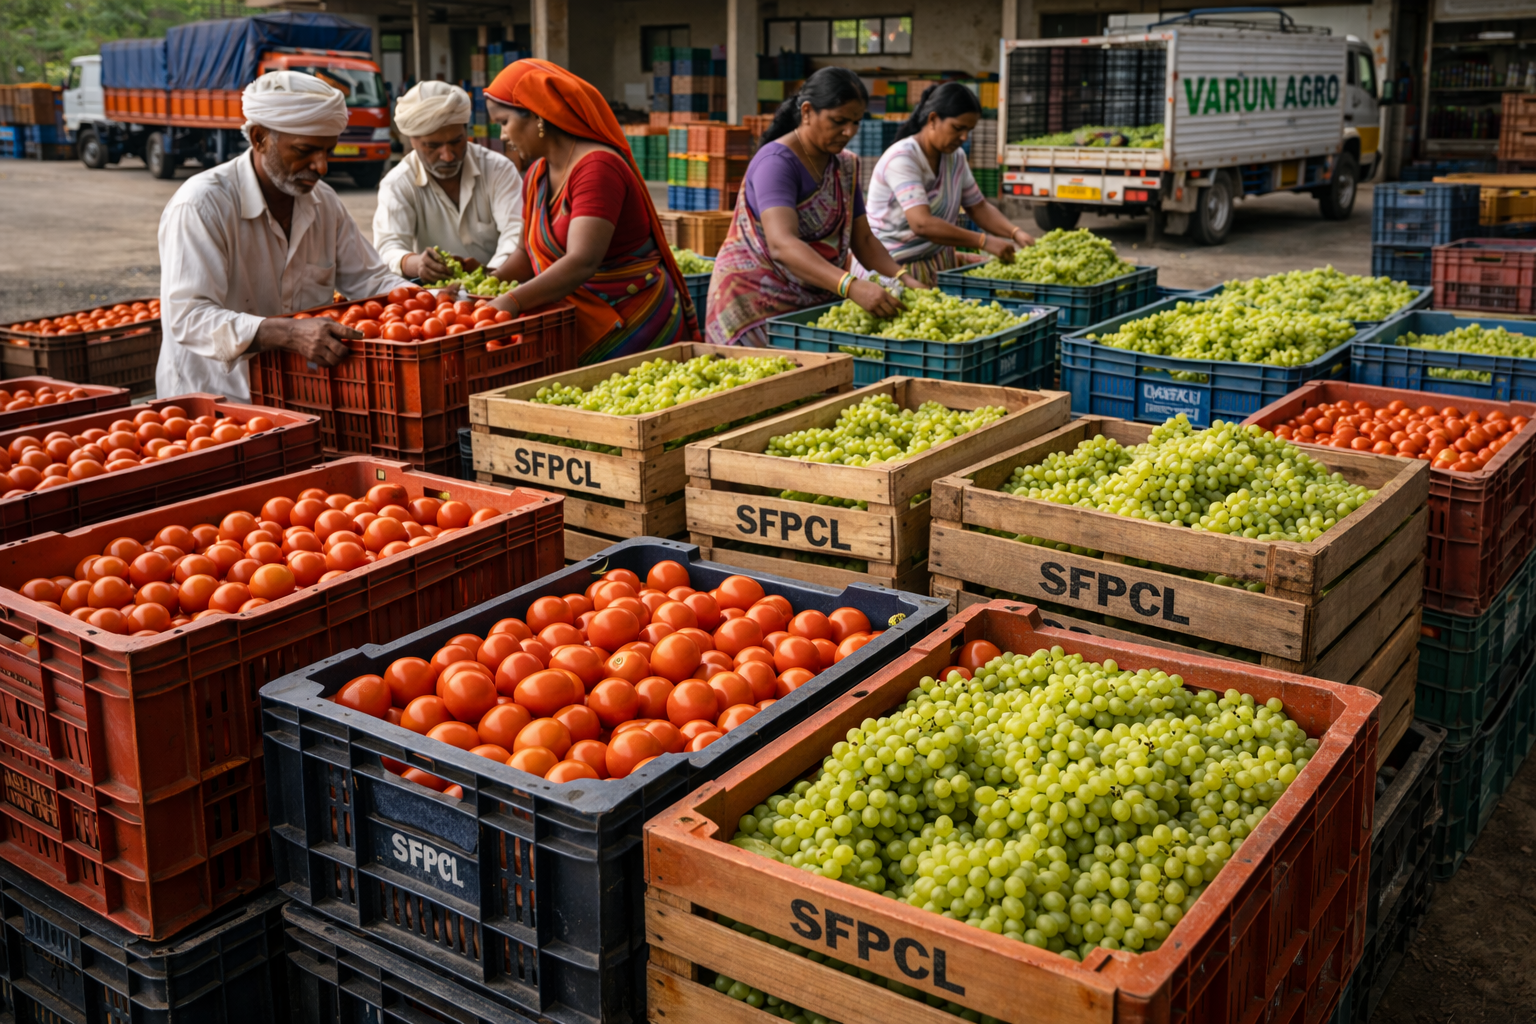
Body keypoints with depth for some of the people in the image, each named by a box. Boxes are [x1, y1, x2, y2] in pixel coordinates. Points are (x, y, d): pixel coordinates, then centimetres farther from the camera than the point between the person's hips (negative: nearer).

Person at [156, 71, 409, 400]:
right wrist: (289, 334, -42)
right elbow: (187, 317, -26)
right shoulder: (201, 206, -16)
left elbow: (369, 280, 15)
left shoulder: (323, 201, 8)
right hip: (215, 400, -6)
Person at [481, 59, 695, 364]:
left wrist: (512, 301, -34)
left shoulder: (597, 167, -17)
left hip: (632, 326, -8)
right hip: (583, 328, 8)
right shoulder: (536, 175, 13)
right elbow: (530, 252, 22)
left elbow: (582, 263, -28)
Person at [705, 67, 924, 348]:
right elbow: (782, 245, -32)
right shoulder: (776, 163, -17)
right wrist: (852, 287, -44)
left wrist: (902, 279, -9)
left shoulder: (845, 166, 10)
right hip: (758, 300, -7)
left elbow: (863, 239, 11)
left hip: (816, 300, 7)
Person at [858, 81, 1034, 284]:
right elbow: (922, 224, -30)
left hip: (939, 260, 9)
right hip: (894, 269, -9)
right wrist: (984, 241, -33)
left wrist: (1015, 233, -5)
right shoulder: (901, 159, -19)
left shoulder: (955, 157, 7)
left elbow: (979, 207, 14)